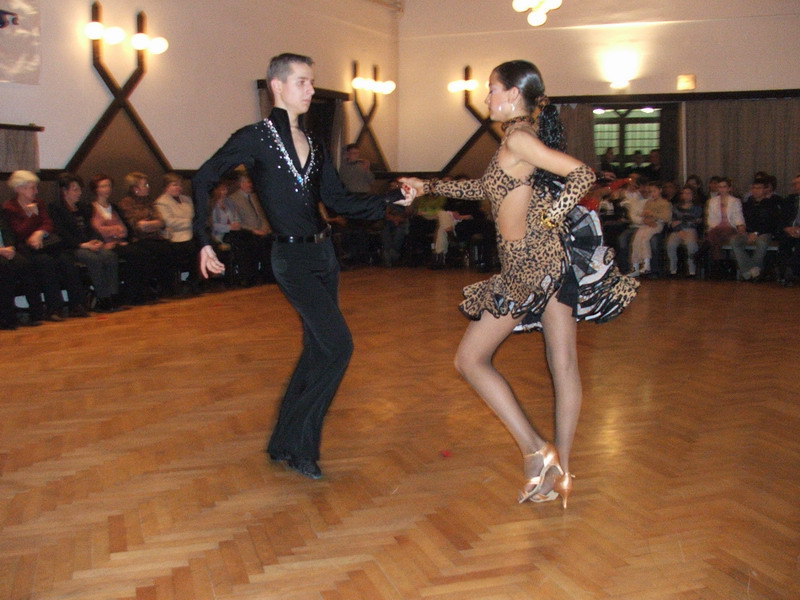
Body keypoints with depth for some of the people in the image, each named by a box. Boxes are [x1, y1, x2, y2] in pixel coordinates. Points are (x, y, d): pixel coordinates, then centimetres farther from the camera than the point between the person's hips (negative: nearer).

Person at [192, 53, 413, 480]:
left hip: (323, 253, 7)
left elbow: (337, 200, 11)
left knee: (318, 350, 10)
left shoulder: (313, 145, 12)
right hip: (292, 258, -7)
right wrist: (204, 242, -4)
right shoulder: (254, 139, -7)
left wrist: (392, 199, 0)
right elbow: (203, 180, 0)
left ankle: (284, 443, 24)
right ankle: (297, 444, 0)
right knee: (338, 345, -15)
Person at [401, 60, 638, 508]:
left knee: (471, 359, 4)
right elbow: (484, 188, 27)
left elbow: (583, 174, -22)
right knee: (564, 365, 8)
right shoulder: (527, 134, 17)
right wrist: (428, 186, 29)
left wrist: (546, 220, -19)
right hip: (553, 258, 9)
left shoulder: (518, 137, -11)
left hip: (530, 264, -9)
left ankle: (537, 452, -1)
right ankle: (559, 473, 16)